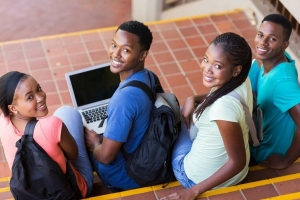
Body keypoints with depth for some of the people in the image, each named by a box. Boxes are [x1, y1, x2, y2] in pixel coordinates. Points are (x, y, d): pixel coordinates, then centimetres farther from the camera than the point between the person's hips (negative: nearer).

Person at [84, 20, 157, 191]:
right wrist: (102, 138, 8)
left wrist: (94, 144, -7)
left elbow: (106, 156, -27)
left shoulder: (125, 97, -35)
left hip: (127, 176, -8)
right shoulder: (147, 76, -6)